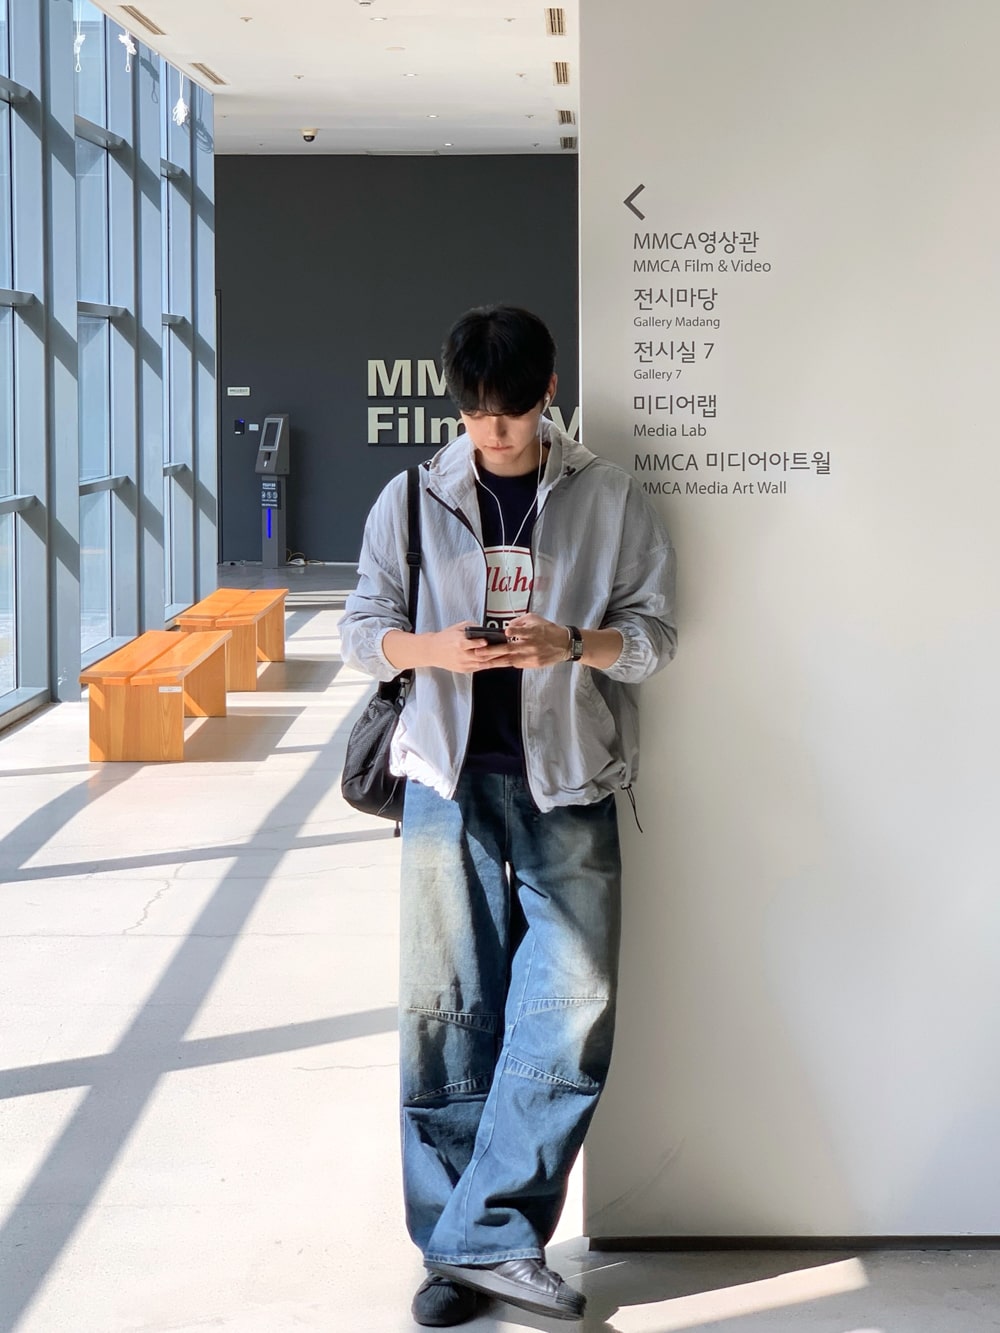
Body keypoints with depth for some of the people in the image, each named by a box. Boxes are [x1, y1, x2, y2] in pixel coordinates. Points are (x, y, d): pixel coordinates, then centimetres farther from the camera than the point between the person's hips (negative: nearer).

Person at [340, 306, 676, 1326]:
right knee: (445, 1010, 3)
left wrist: (569, 645, -17)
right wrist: (433, 648, -15)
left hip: (566, 785, 0)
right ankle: (462, 1250, 14)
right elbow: (362, 628, 7)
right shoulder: (414, 499, 5)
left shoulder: (609, 500, 3)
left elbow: (653, 631, 4)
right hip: (449, 779, 1)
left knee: (573, 1007, -9)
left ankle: (487, 1238, 2)